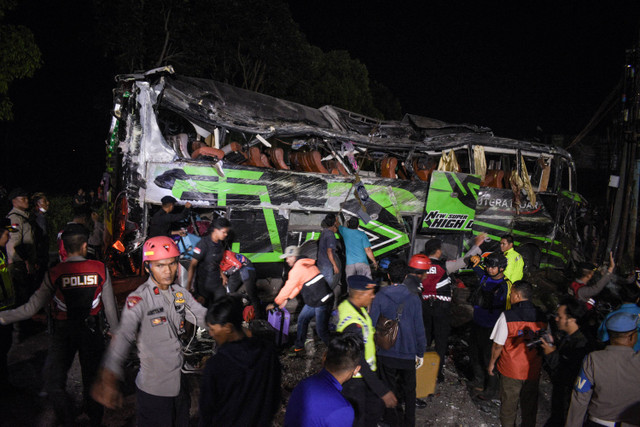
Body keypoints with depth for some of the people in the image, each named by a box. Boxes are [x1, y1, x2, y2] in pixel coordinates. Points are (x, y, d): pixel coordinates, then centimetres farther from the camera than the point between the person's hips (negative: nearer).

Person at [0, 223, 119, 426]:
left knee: (53, 382, 13)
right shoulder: (100, 269, -10)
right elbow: (110, 306, -5)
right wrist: (116, 330, 8)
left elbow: (31, 308, -10)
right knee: (91, 379, 17)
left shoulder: (54, 274, -12)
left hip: (64, 333, -2)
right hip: (93, 331, 2)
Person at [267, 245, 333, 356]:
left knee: (321, 330, -4)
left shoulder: (297, 269, -17)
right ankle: (299, 347, 26)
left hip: (321, 302, -10)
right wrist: (287, 299, 18)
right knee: (302, 319, 17)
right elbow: (299, 285, 20)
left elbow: (288, 288, -11)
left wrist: (275, 303, 0)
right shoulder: (305, 264, 13)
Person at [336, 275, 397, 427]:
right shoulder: (352, 324, -34)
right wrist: (383, 391, -26)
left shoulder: (347, 305, -5)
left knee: (376, 409, 21)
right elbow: (360, 363, -30)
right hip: (353, 382, -9)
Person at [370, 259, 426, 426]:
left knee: (389, 389, 16)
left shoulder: (379, 298, -13)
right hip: (408, 353, 1)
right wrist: (420, 353, 5)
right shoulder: (413, 299, -12)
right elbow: (419, 329, -7)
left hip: (386, 353, -1)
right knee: (409, 390, 21)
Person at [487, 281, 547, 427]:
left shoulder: (507, 316, -19)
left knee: (508, 404, 15)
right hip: (533, 371, 4)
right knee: (530, 405, 20)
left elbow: (498, 345, -14)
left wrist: (492, 363, 2)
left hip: (511, 370, -3)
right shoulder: (541, 316, -7)